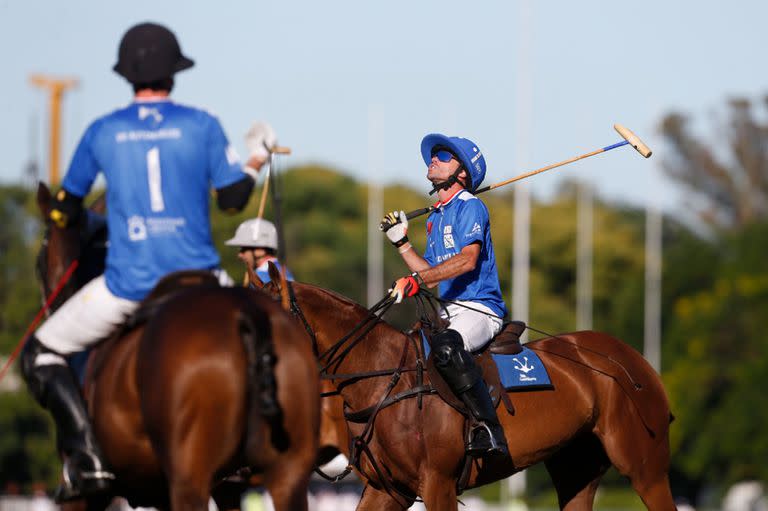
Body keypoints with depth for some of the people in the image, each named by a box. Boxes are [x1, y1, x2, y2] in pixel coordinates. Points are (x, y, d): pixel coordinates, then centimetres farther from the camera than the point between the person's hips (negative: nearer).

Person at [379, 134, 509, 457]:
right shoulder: (435, 218, 21)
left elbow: (468, 259, -23)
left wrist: (416, 280, -30)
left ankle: (488, 429, -41)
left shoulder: (470, 207, -6)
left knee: (445, 347, -38)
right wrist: (401, 243, 16)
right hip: (449, 310, 10)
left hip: (479, 309, -10)